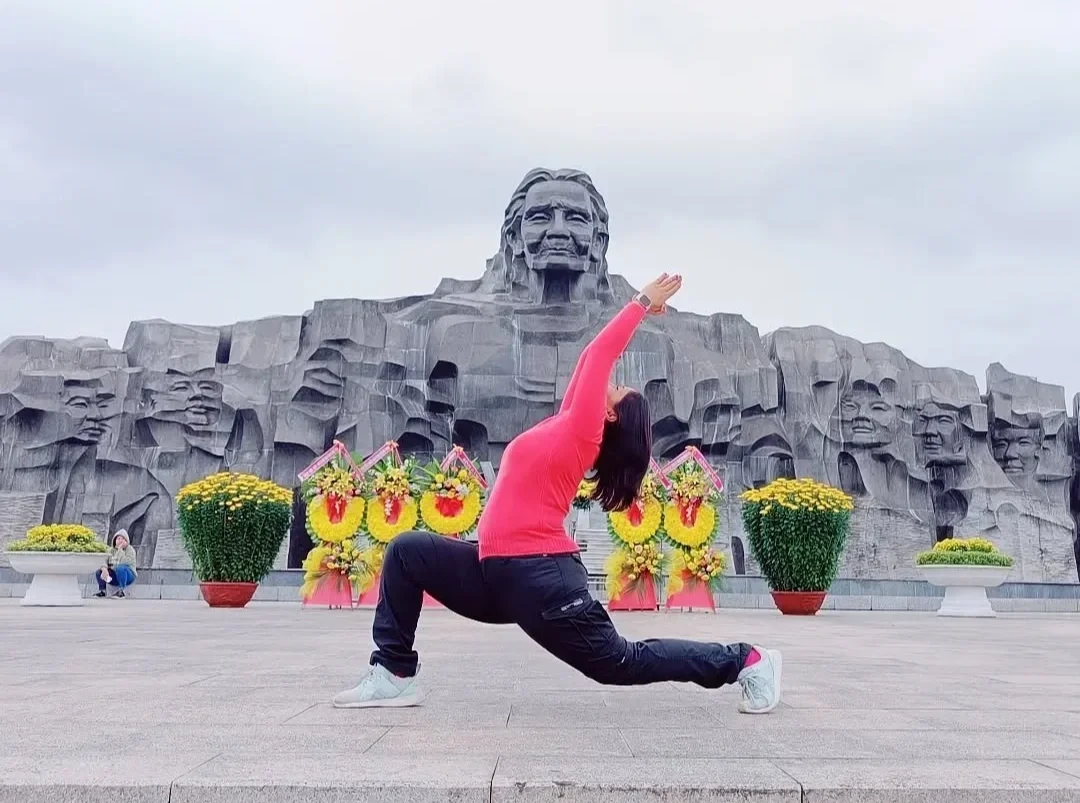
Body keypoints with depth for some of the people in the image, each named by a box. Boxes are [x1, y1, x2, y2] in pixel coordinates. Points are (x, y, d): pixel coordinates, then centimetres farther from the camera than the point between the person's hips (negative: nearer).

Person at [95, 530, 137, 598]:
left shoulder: (130, 549, -8)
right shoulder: (111, 550, 10)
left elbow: (124, 562, -24)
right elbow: (105, 561, -2)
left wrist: (120, 549, -22)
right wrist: (104, 569, -23)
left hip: (128, 575, -5)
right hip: (114, 576, 5)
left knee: (120, 568, -37)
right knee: (99, 571, -15)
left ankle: (121, 591, -28)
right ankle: (101, 591, -9)